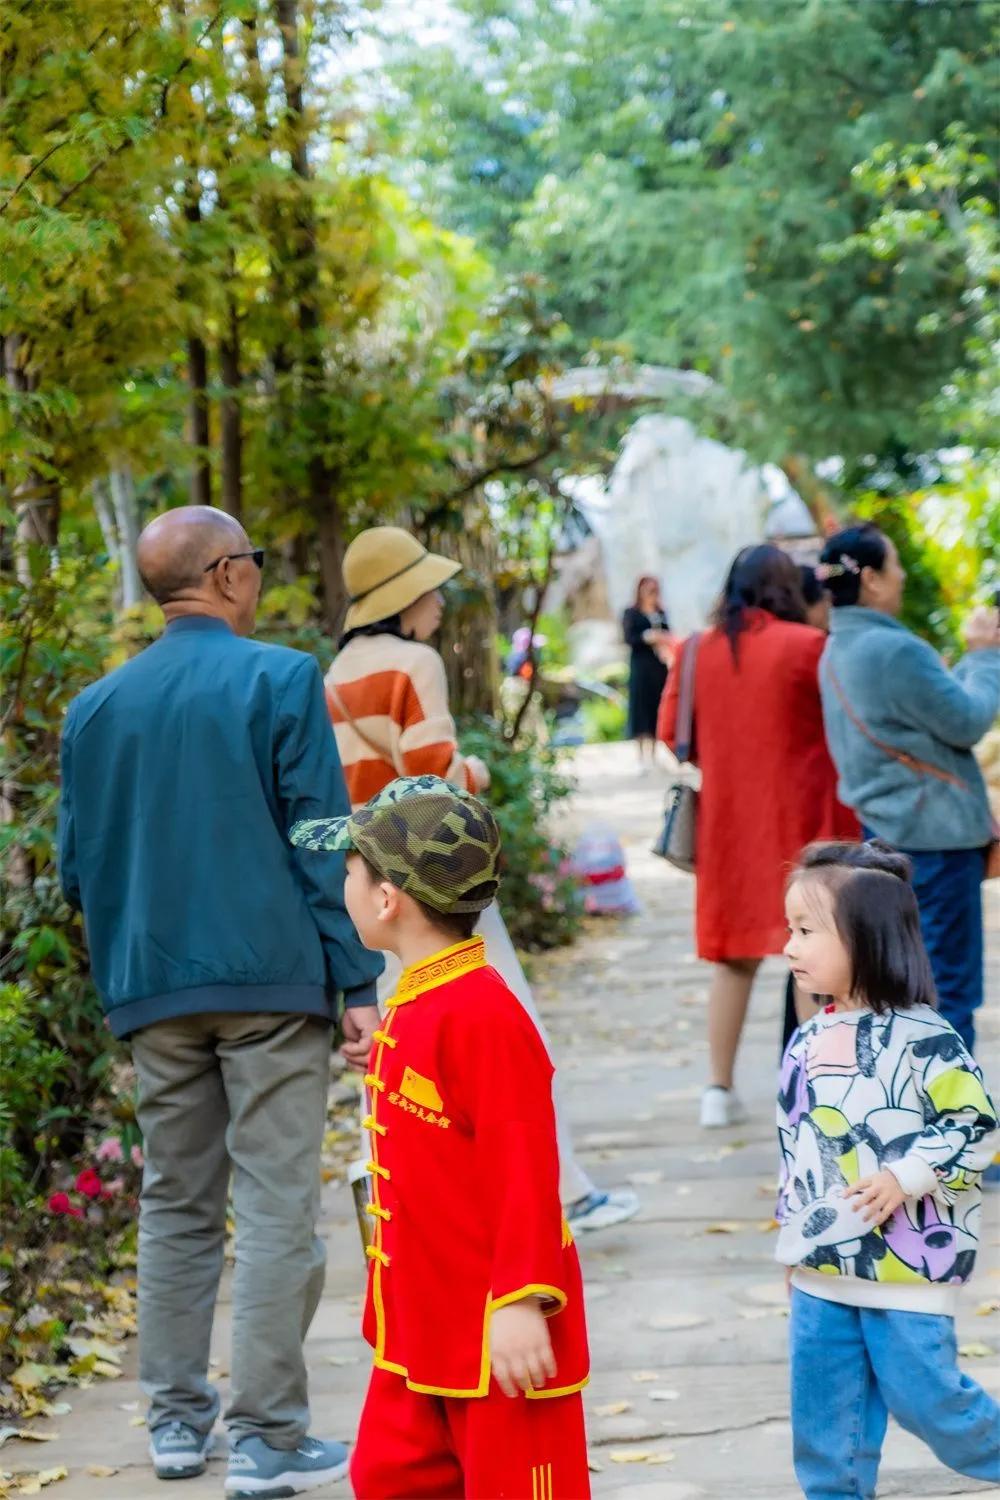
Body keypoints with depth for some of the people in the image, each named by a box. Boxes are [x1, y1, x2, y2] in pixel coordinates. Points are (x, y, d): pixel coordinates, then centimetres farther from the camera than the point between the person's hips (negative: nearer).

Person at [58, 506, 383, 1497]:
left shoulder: (96, 707, 7)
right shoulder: (279, 681, -7)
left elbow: (76, 867, 11)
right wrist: (356, 983, -7)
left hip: (153, 991, 5)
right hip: (272, 979, -5)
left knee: (175, 1205, 14)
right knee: (276, 1209, -1)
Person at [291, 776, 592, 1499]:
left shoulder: (483, 1015, -21)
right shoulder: (412, 1005, 10)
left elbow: (527, 1173, -23)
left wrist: (520, 1301, -25)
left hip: (497, 1333, -10)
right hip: (421, 1331, 10)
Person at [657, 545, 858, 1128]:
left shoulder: (699, 650, 2)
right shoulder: (808, 646, -9)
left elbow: (671, 731, 6)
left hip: (726, 820, 4)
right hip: (800, 818, -4)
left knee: (734, 955, 12)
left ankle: (720, 1089, 11)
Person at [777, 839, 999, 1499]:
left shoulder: (924, 1040, -15)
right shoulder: (810, 1043, 7)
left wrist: (904, 1178, -21)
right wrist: (794, 1236, 19)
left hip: (909, 1267, -7)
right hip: (823, 1270, 7)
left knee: (922, 1393, 0)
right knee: (822, 1408, 10)